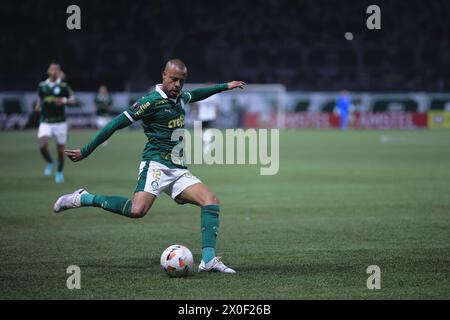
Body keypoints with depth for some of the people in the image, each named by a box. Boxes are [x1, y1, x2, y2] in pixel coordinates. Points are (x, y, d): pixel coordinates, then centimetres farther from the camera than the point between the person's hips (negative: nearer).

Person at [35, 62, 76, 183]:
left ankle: (59, 172, 26)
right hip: (45, 122, 1)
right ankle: (49, 163, 13)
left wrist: (64, 100, -23)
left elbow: (72, 99, -4)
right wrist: (38, 106, 5)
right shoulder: (42, 86, 6)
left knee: (60, 149, 4)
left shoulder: (63, 86, -2)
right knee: (42, 146, -18)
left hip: (60, 122, -1)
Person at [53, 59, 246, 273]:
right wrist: (85, 152, -10)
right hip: (156, 165, -8)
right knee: (138, 210, -30)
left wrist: (225, 86, 49)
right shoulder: (152, 101, -10)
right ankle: (83, 199, -11)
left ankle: (208, 259, -14)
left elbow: (196, 94, 42)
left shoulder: (181, 98, 15)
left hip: (178, 170, 8)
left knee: (211, 201, -11)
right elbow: (117, 124, -10)